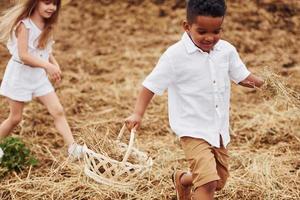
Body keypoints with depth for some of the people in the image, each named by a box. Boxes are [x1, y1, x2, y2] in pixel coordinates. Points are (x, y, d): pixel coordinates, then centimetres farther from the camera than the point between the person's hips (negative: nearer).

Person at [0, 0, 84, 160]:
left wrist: (54, 64, -9)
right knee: (15, 118, 6)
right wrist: (47, 66, -33)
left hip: (39, 76, 6)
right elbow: (23, 55, -26)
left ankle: (73, 148, -6)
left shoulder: (47, 26, 3)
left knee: (58, 111, -4)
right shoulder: (24, 25, -20)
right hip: (20, 75, -6)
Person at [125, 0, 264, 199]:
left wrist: (263, 82, -10)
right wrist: (138, 113, -22)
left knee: (219, 182, 20)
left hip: (219, 129, 6)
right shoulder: (175, 55, -17)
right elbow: (152, 84, -12)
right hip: (193, 130, -6)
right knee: (208, 182, -21)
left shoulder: (227, 50, -3)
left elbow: (242, 76, 7)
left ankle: (182, 179, 48)